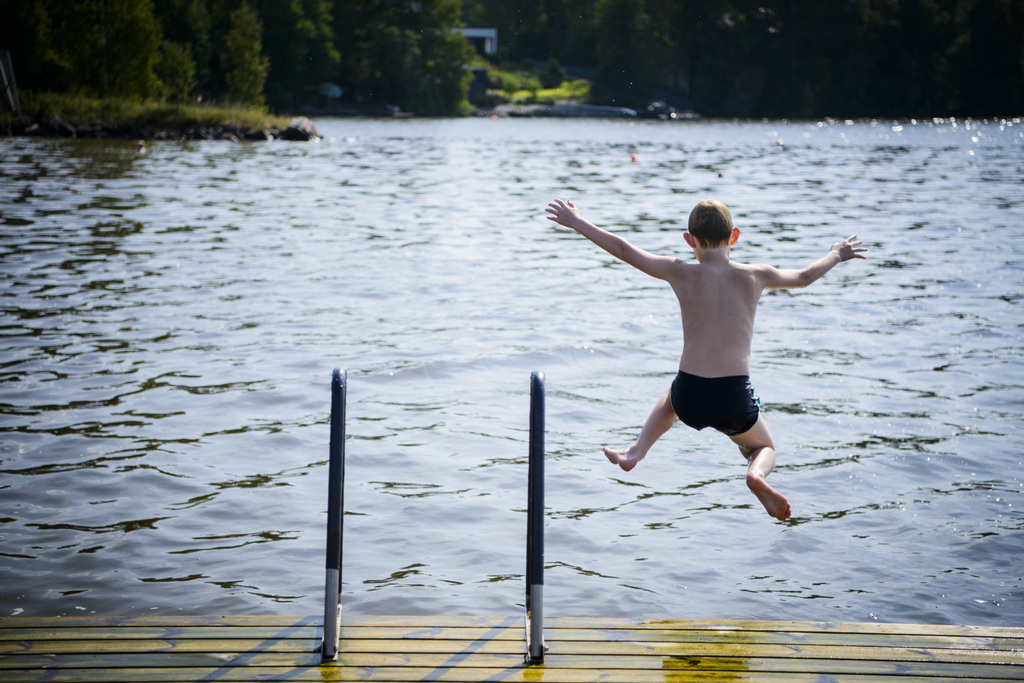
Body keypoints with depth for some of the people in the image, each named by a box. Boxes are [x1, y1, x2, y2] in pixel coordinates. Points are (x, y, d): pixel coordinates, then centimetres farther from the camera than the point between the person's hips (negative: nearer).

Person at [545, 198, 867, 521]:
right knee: (763, 447, 26)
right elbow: (803, 277, 22)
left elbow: (622, 249, 5)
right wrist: (837, 255, 42)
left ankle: (635, 452, 30)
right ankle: (757, 473, -8)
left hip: (690, 397, 1)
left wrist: (576, 222, 17)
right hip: (735, 397, -1)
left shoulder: (681, 273, 0)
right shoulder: (754, 276, 3)